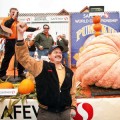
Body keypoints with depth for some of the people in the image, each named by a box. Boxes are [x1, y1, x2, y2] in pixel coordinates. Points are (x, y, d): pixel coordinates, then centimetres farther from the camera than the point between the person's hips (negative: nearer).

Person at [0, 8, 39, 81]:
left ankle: (21, 72, 24)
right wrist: (13, 17, -24)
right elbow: (6, 25, -23)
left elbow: (27, 28, 17)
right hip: (10, 41, -6)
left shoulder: (19, 22, 18)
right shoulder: (7, 19, -1)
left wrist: (35, 29, 10)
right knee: (7, 58, -4)